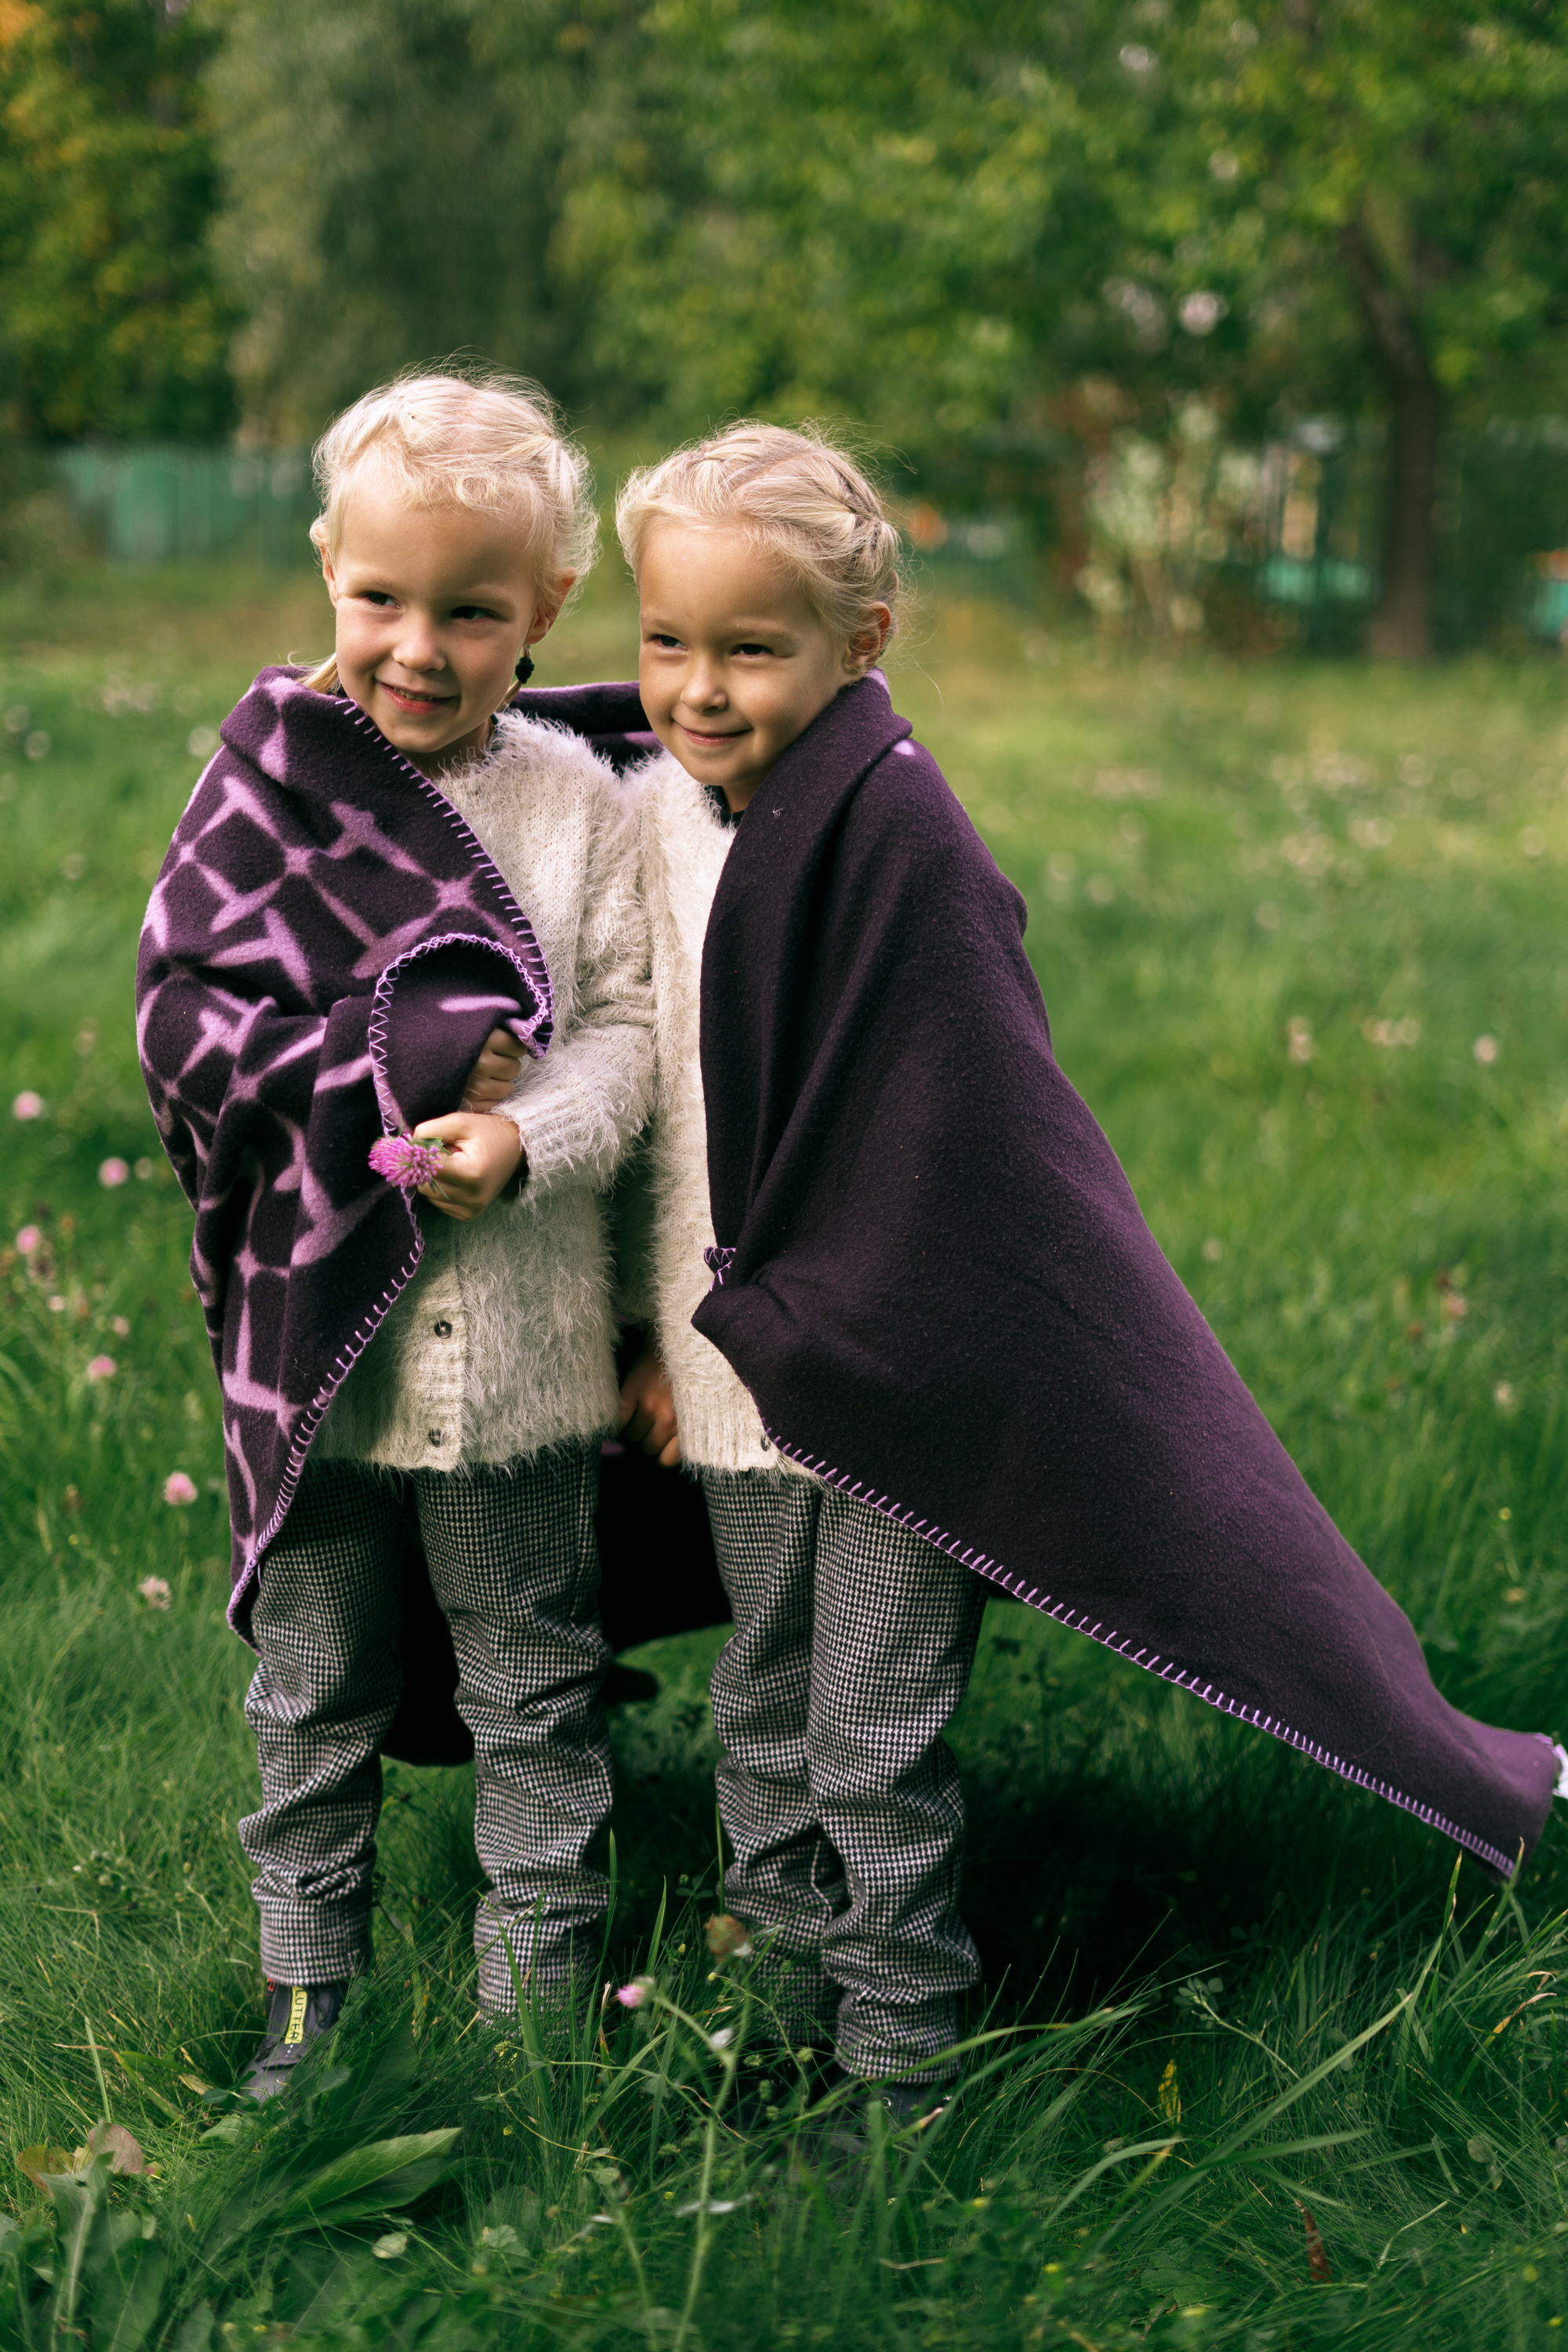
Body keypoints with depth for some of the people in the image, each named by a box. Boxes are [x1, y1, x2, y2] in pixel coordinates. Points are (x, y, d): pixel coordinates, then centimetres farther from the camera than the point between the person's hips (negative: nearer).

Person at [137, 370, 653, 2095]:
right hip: (311, 1328, 0)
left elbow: (626, 1030, -4)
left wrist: (526, 1135, -24)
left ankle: (536, 1997, 28)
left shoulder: (577, 802, -2)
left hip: (520, 1340, 0)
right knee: (312, 1700, 15)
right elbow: (185, 1018, -11)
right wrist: (414, 1069, -20)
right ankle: (307, 1996, 32)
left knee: (536, 1701, 12)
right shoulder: (271, 782, -4)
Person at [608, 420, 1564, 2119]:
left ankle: (899, 2071, 15)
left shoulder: (899, 835, -18)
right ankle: (783, 2025, 32)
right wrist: (659, 1333, 9)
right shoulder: (650, 811, 3)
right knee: (762, 1722, 17)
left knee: (875, 1749, 1)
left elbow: (966, 1142, -16)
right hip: (741, 1364, 7)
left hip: (890, 1389, -7)